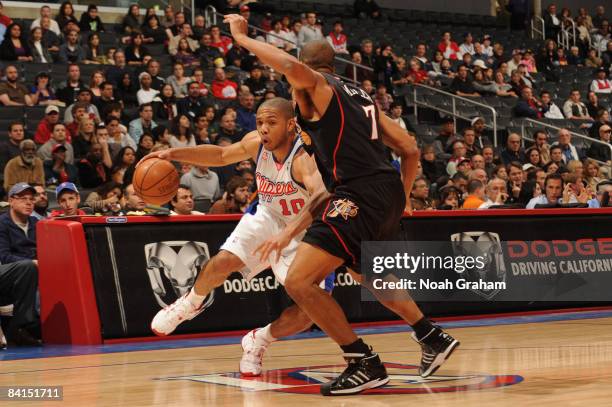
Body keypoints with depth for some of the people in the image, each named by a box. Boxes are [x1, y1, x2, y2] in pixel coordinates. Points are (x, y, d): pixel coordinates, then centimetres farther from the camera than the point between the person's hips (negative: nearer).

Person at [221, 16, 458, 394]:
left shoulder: (316, 86, 3)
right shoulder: (361, 96, 25)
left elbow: (292, 67, -23)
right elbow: (410, 149, 24)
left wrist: (242, 38, -10)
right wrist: (402, 196, 37)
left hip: (359, 195, -9)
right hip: (389, 193, 9)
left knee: (299, 281, -11)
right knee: (370, 275, 35)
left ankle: (366, 364, -9)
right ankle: (434, 338, 42)